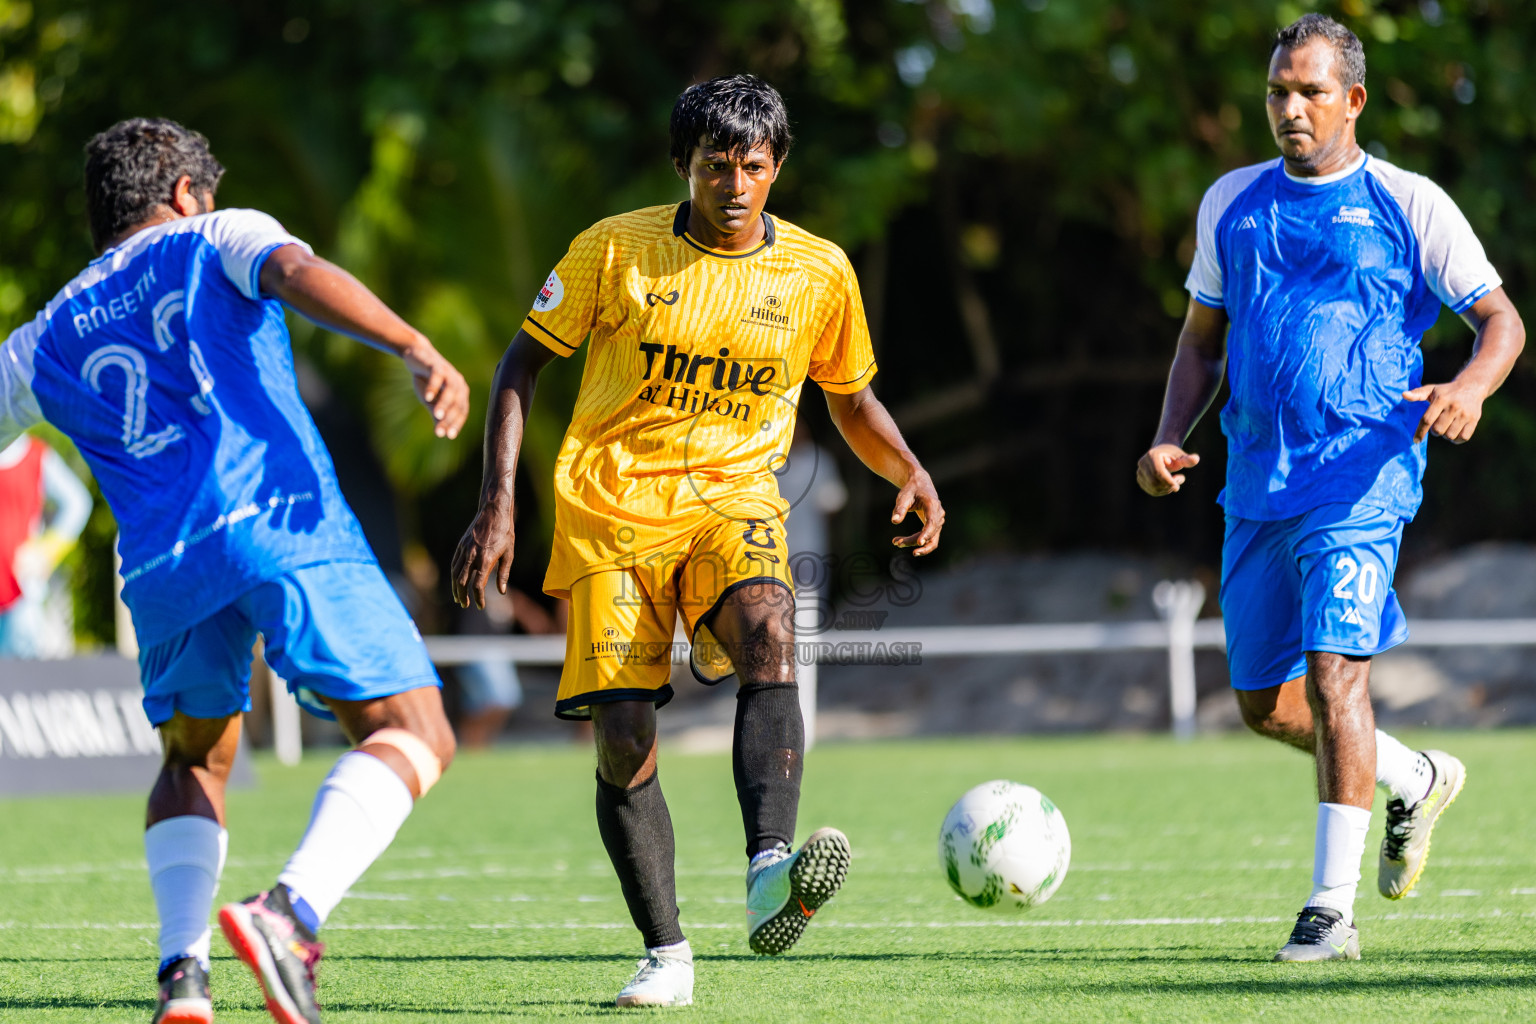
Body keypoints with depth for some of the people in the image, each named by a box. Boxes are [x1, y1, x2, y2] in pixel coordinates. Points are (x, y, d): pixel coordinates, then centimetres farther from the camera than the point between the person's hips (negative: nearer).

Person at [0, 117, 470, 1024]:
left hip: (162, 565, 4)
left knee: (196, 762, 26)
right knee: (415, 735, -1)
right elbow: (301, 276, -6)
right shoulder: (217, 239, 16)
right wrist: (419, 350, -20)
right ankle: (291, 914, -26)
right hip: (284, 525, -4)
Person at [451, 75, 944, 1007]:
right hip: (611, 508, 0)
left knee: (769, 639, -32)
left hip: (733, 501, 0)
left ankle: (770, 877, -46)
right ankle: (667, 956, 8)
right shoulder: (615, 251, -2)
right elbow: (524, 363, 5)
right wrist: (498, 502, -4)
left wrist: (910, 473, -2)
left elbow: (853, 400, 18)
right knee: (623, 745, -7)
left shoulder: (818, 273, 4)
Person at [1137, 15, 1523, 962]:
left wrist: (1471, 386, -19)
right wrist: (1171, 438, 4)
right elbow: (1203, 341, 21)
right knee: (1264, 701, 9)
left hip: (1362, 479, -6)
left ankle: (1333, 908, -17)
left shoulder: (1410, 206, 0)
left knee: (1334, 668, -19)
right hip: (1257, 483, 6)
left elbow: (1501, 319, 3)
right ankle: (1418, 779, 35)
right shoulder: (1232, 203, 12)